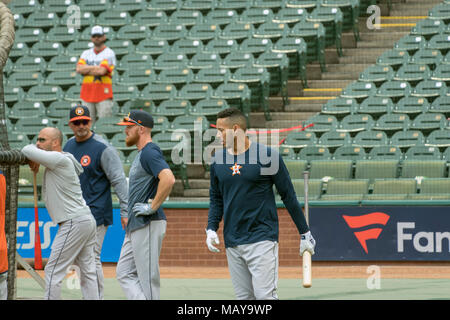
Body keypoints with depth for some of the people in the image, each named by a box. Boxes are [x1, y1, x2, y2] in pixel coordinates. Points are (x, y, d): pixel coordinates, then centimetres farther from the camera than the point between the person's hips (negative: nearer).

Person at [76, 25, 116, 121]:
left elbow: (102, 71, -13)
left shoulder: (109, 53, 0)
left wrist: (86, 70, -1)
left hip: (104, 94, -5)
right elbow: (79, 69, 0)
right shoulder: (86, 53, 16)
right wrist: (96, 67, -6)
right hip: (87, 94, 5)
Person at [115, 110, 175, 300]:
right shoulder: (141, 154, 18)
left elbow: (168, 179, -30)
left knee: (148, 278, -6)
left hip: (148, 225, -11)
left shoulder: (150, 152, -15)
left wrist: (152, 207, -23)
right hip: (135, 227, 11)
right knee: (125, 273, 10)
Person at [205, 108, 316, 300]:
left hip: (262, 239, -5)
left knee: (265, 295, -14)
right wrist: (211, 228, 3)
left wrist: (305, 233, 3)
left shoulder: (267, 156, -6)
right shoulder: (218, 159, 8)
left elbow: (288, 196, 0)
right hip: (232, 242, 5)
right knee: (244, 297, 5)